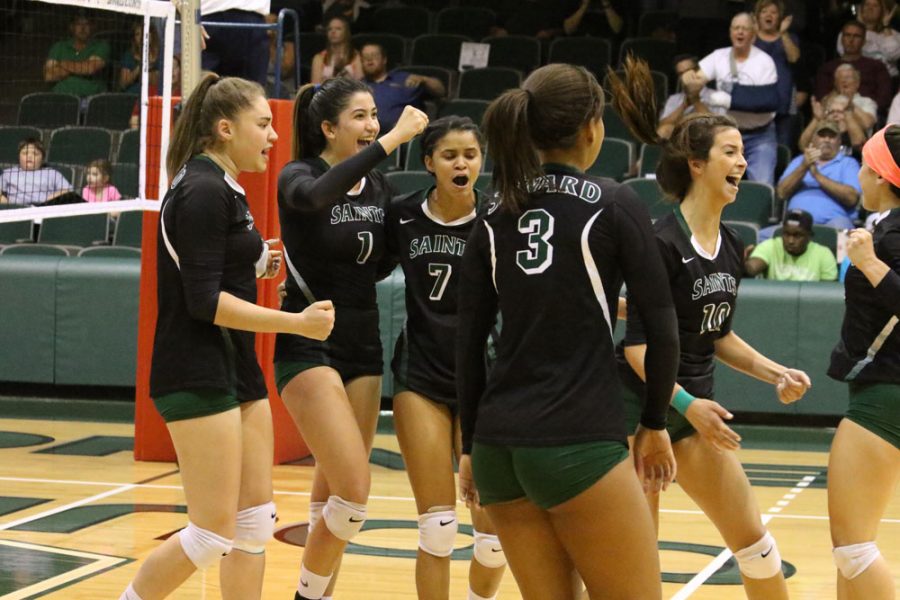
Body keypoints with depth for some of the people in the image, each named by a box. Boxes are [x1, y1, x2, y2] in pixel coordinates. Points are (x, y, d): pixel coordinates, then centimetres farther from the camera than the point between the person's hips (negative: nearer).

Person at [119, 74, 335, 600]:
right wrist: (296, 322, -20)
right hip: (198, 378, -10)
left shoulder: (223, 188, 14)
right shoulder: (203, 192, -15)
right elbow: (203, 301, -21)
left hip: (238, 370, 10)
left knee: (256, 522, 8)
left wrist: (256, 266, 10)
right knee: (214, 534, -8)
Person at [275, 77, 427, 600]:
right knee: (354, 489, -16)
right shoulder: (297, 176, -11)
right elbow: (317, 194, -36)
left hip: (363, 347, 6)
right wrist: (392, 140, -38)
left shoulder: (378, 185, 7)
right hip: (308, 348, -6)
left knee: (335, 489, 10)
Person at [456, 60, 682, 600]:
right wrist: (656, 423, 9)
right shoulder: (615, 205, -3)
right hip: (579, 444, -6)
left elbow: (470, 345, 11)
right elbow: (661, 326, -3)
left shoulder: (496, 217, 10)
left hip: (498, 444, 6)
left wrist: (471, 446, 19)